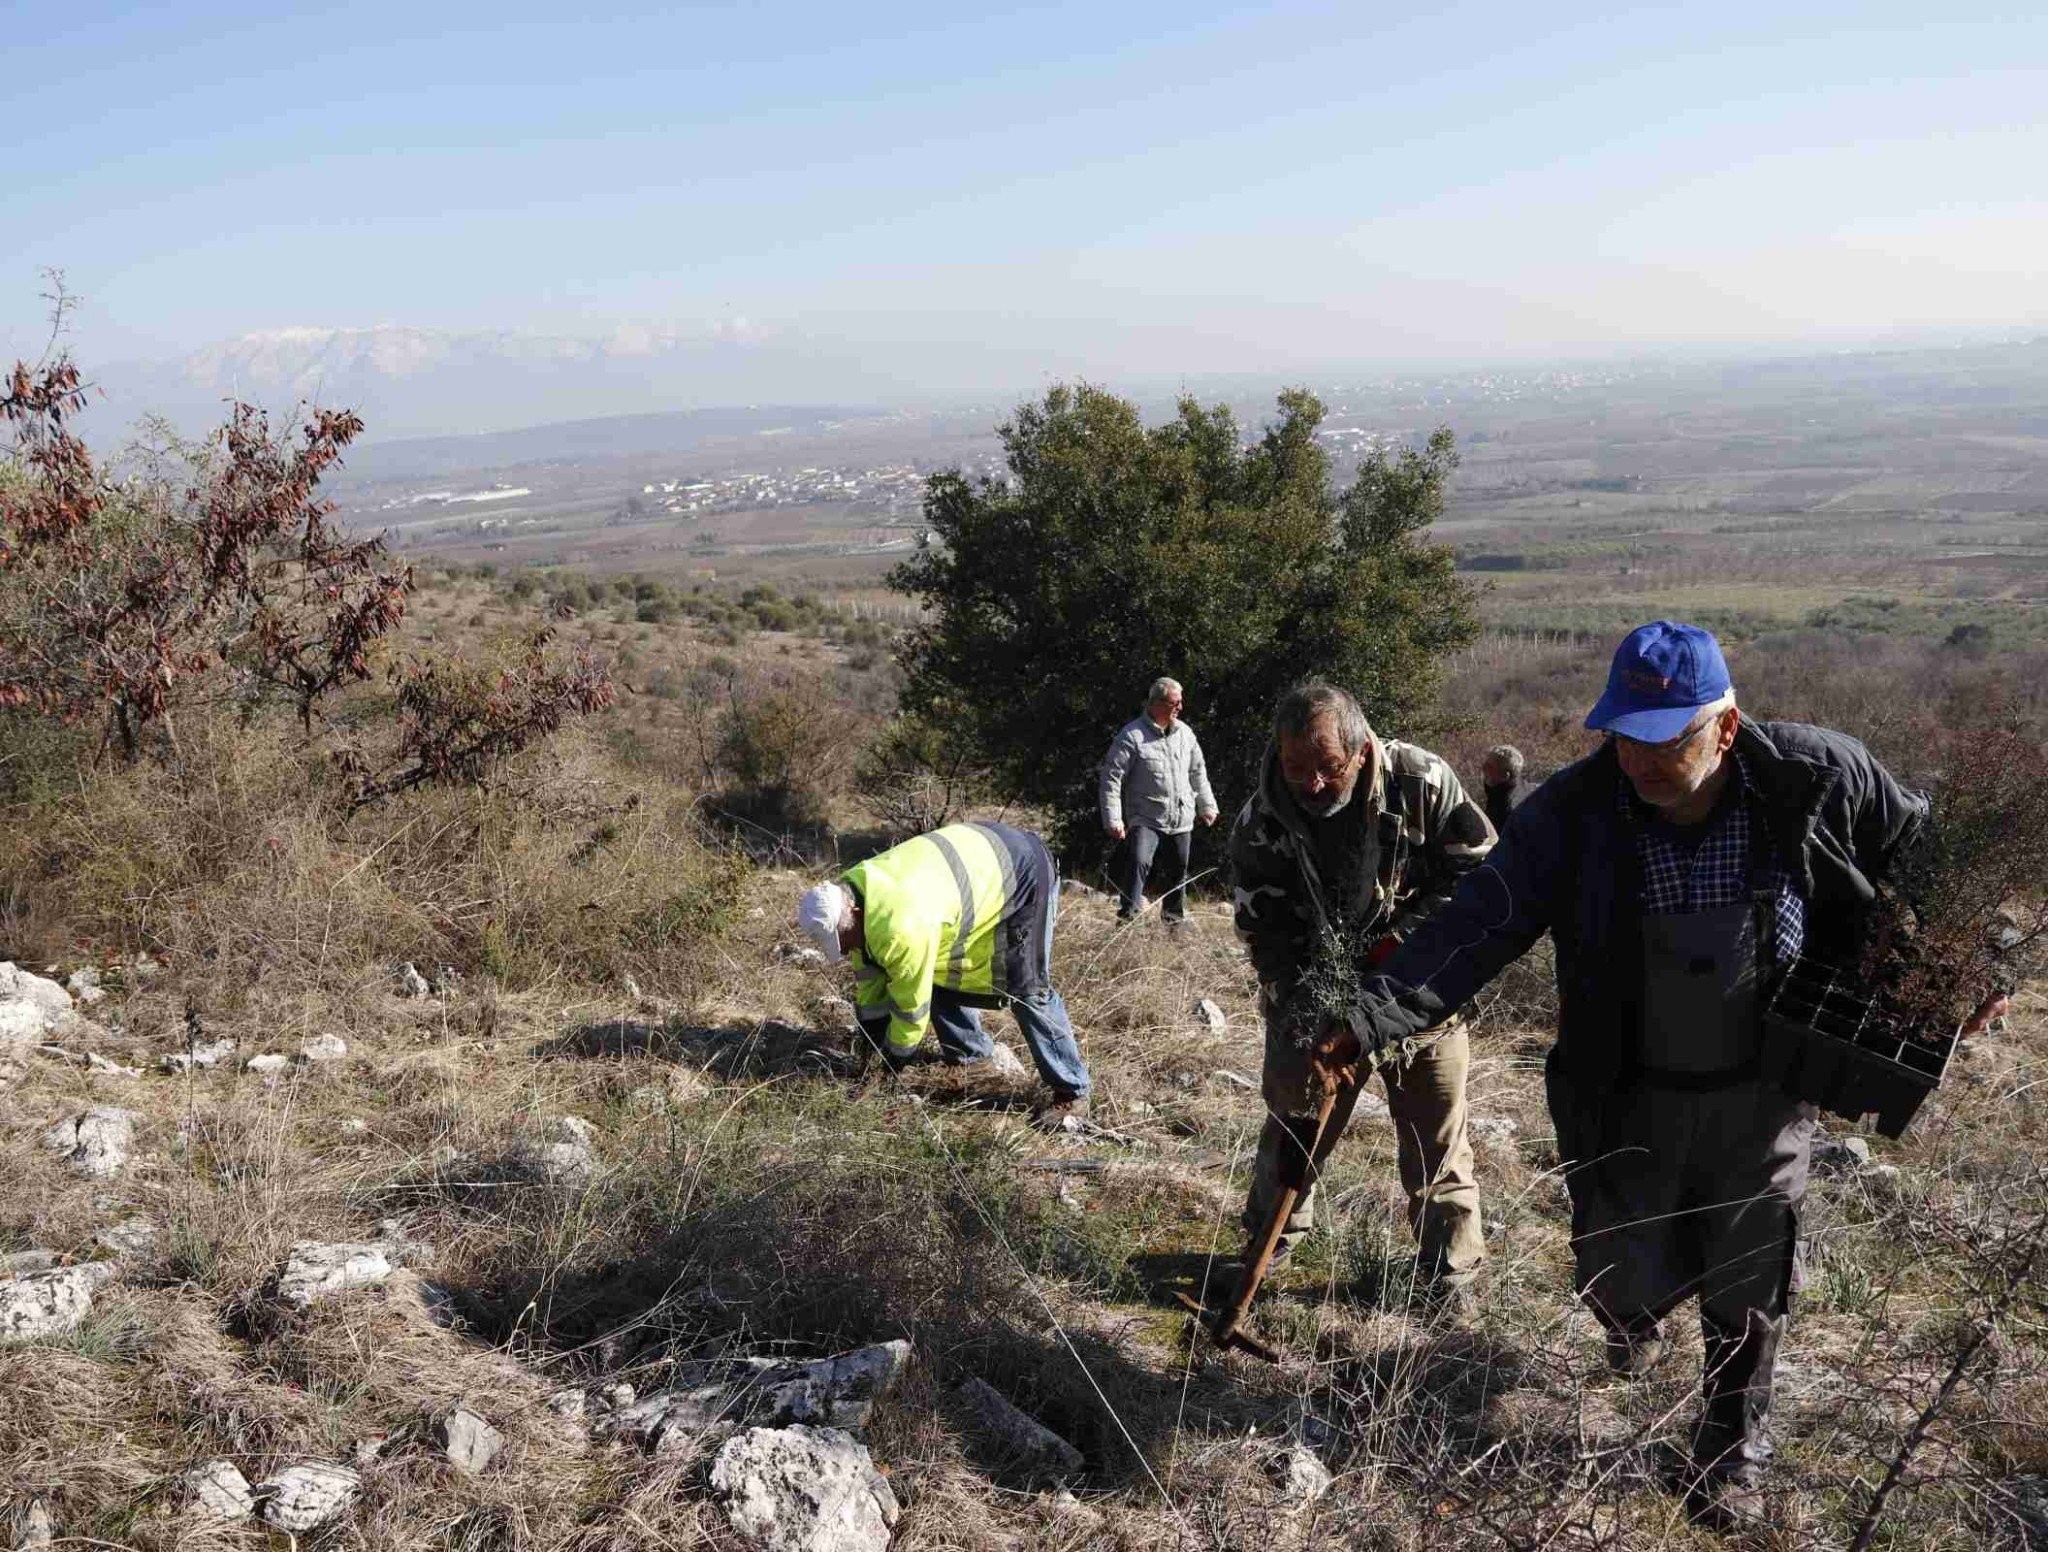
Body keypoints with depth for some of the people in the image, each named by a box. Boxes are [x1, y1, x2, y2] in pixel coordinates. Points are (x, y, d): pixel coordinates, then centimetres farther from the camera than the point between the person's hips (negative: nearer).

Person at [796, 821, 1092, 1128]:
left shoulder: (902, 928, -36)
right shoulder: (851, 889, -6)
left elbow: (912, 1005, -22)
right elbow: (870, 974, 7)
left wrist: (892, 1059, -5)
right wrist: (873, 1045, 13)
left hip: (1023, 874, -10)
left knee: (1026, 989, -11)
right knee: (937, 971, 11)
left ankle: (1071, 1094, -3)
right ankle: (970, 1050, 29)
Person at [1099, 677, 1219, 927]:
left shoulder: (1184, 732, 7)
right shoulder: (1132, 735, -13)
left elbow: (1198, 773, 20)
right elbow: (1111, 779, -13)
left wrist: (1207, 805, 20)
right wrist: (1113, 820, -17)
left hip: (1181, 821, 5)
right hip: (1145, 820, -5)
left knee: (1177, 872, 14)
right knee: (1138, 862, -26)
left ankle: (1175, 917, 33)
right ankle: (1128, 914, -18)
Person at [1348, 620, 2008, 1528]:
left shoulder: (1816, 780, -17)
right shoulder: (1573, 812, -19)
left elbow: (1922, 855, 3)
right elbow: (1478, 927, -26)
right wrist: (1373, 1013, -39)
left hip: (1762, 1099, 0)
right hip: (1629, 1099, 0)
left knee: (1747, 1295, 13)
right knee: (1622, 1281, 9)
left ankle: (1733, 1453, 41)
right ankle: (1638, 1317, 50)